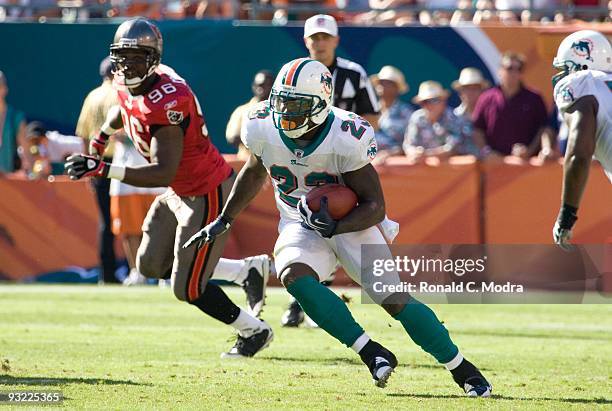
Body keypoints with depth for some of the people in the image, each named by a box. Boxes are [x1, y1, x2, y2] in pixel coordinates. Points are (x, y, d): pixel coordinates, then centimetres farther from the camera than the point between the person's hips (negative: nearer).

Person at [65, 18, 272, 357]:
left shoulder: (167, 101, -32)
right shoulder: (127, 85, -4)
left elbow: (164, 173, -38)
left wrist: (103, 170, -45)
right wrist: (100, 140, 36)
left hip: (208, 195, -10)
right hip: (180, 193, 10)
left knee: (188, 288, -2)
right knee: (151, 266, 17)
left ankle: (255, 331, 22)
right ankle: (249, 270, 25)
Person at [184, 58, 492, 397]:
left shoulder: (346, 139, -25)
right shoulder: (262, 128, -12)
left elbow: (375, 205, -19)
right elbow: (254, 174, 12)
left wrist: (335, 227, -36)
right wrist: (223, 221, 13)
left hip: (352, 224, -3)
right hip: (301, 226, 3)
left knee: (394, 300, -16)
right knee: (292, 274, -31)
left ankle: (463, 370, 1)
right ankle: (372, 353, -26)